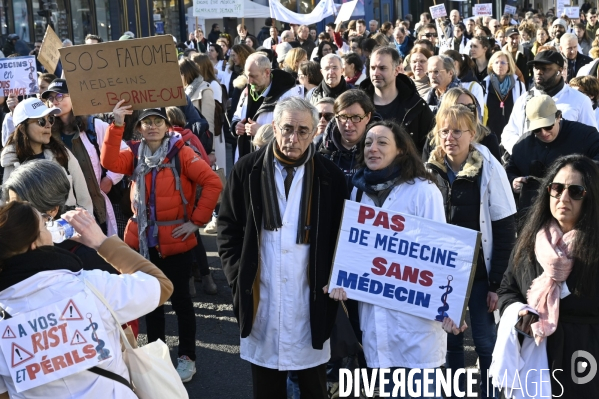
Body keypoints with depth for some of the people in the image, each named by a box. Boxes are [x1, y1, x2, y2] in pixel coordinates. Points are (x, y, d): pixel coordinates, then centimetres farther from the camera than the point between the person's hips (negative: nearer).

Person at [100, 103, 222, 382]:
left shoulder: (181, 153, -8)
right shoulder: (134, 155, 3)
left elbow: (213, 183, -14)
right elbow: (109, 162, -16)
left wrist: (197, 221, -15)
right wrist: (117, 125, -25)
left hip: (175, 241, -4)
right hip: (143, 240, 4)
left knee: (180, 299, 6)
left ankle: (187, 357, 20)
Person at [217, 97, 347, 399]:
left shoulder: (329, 176, -1)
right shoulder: (247, 170, 0)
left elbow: (340, 236, 5)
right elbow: (228, 227, 5)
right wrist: (237, 277, -3)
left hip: (311, 298, 0)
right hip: (261, 297, 1)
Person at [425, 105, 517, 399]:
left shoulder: (490, 170, -10)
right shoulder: (430, 170, -1)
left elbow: (505, 231, -9)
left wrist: (497, 282, -11)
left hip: (479, 272, -3)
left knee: (485, 341, 4)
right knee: (450, 339, 11)